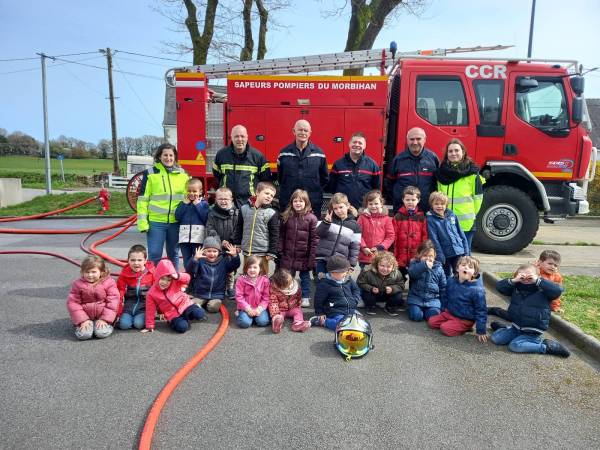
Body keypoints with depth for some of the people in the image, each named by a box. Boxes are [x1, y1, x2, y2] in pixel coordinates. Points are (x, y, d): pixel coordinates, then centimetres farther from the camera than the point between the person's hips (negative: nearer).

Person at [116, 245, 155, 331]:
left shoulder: (152, 272, -4)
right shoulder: (124, 274, 0)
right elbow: (119, 293, 4)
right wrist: (117, 313, 3)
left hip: (145, 306, -2)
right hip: (129, 305, 2)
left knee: (139, 324, -24)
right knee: (124, 324, -19)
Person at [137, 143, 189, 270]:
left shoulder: (183, 174, 7)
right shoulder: (150, 174, 0)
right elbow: (143, 199, -1)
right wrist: (142, 221, -8)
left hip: (176, 221, 3)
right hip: (156, 221, -2)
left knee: (173, 254, 15)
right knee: (154, 255, 0)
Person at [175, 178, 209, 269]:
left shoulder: (203, 203, 1)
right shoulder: (183, 202, 10)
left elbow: (205, 218, -13)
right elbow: (177, 217, -1)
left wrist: (197, 205, -9)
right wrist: (185, 203, -4)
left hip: (198, 237, -3)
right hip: (184, 236, 3)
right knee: (186, 261, 10)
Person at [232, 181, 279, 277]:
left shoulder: (271, 213, -6)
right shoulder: (244, 209, 3)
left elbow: (274, 235, -5)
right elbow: (238, 228, 11)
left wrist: (272, 252, -7)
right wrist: (237, 244, 11)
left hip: (262, 252, -3)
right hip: (247, 251, 3)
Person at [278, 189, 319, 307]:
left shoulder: (311, 218, -9)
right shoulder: (286, 217, 2)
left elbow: (314, 238, -10)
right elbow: (281, 235, 6)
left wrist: (312, 256, -13)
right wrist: (280, 251, 1)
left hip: (304, 255, -3)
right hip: (288, 255, 3)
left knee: (305, 276, 13)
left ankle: (305, 297, 28)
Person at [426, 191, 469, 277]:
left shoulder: (452, 215, 3)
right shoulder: (430, 219, -9)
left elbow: (460, 232, 8)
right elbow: (434, 239, -12)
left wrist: (466, 249, 6)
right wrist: (440, 256, -15)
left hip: (459, 251, 3)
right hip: (445, 254, -3)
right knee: (446, 277, 10)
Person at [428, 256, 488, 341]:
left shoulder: (477, 290, -24)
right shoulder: (451, 281, -6)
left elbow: (481, 311, -17)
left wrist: (481, 331, -16)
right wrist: (443, 311, 18)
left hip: (464, 320, -6)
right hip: (449, 313, 6)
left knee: (445, 329, -22)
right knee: (431, 321, -2)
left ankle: (466, 327, 0)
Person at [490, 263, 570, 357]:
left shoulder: (543, 290, -11)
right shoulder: (516, 288, 1)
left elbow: (558, 290, -28)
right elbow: (499, 286, -5)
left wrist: (537, 280, -28)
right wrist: (513, 280, -21)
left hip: (533, 332, -5)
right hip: (516, 327, 5)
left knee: (514, 345, -23)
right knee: (495, 338, -3)